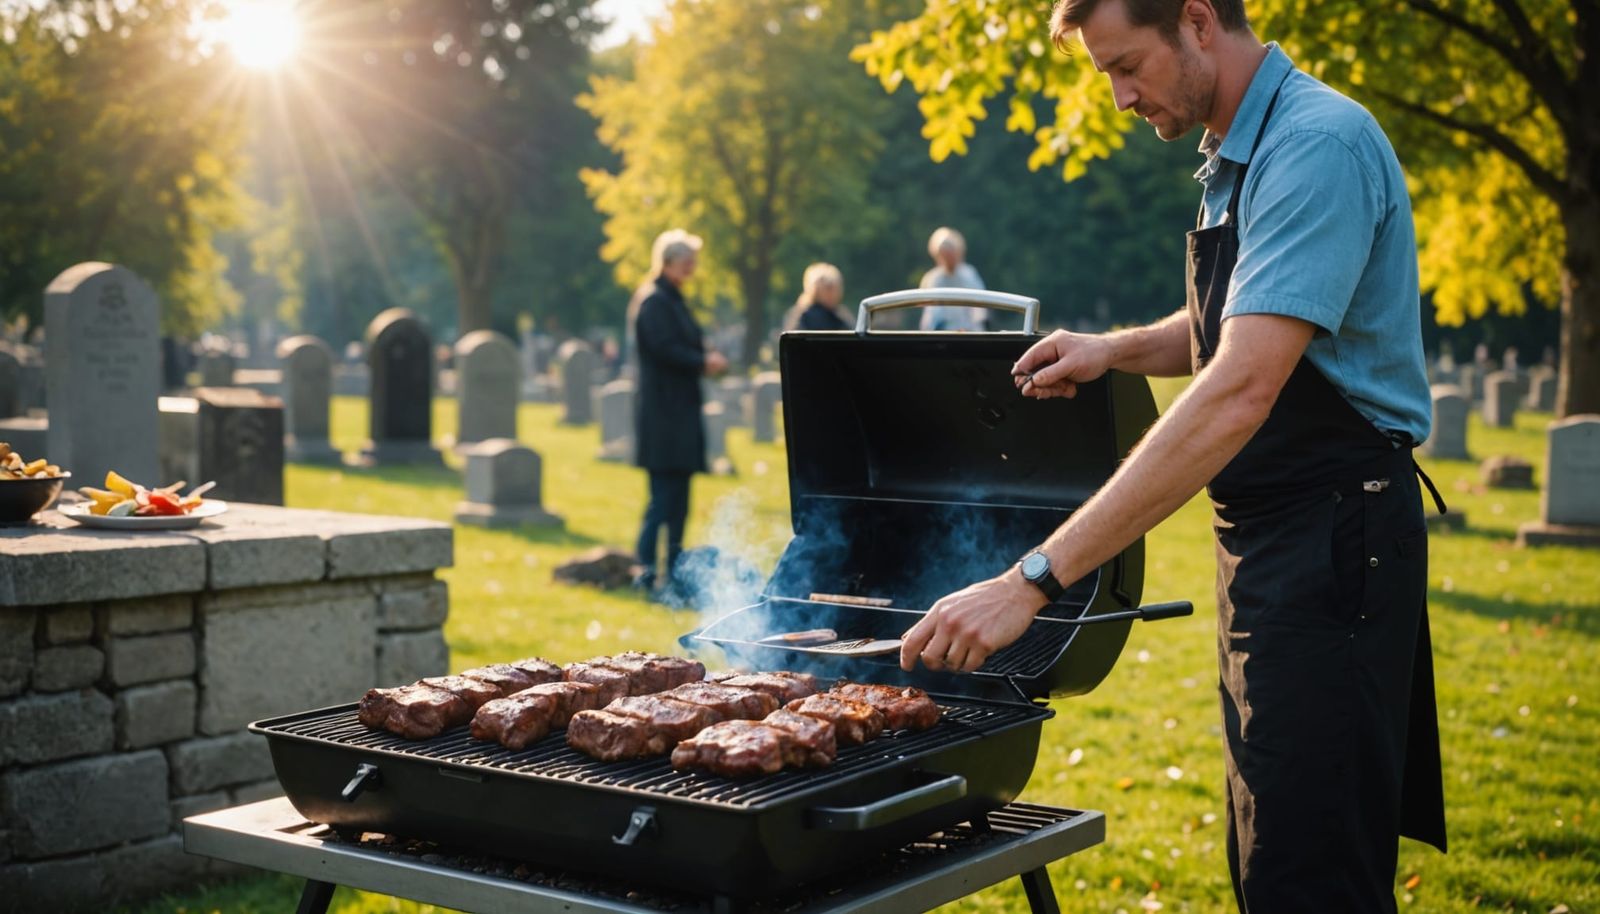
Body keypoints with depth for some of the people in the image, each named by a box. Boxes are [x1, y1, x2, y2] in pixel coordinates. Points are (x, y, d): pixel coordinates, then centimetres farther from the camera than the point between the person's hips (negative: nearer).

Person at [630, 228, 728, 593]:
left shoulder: (672, 300, 19)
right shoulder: (654, 301, -11)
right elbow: (665, 348, -19)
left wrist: (707, 358, 3)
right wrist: (704, 361, -10)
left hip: (678, 413, 10)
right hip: (664, 411, -10)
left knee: (676, 495, 11)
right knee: (664, 495, -10)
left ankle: (675, 570, 16)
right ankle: (646, 569, -7)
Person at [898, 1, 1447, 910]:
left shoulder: (1317, 146, -20)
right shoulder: (1239, 156, 13)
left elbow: (1240, 393, -30)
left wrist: (1036, 579, -33)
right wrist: (1114, 351, 7)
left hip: (1333, 542, -10)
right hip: (1270, 542, 10)